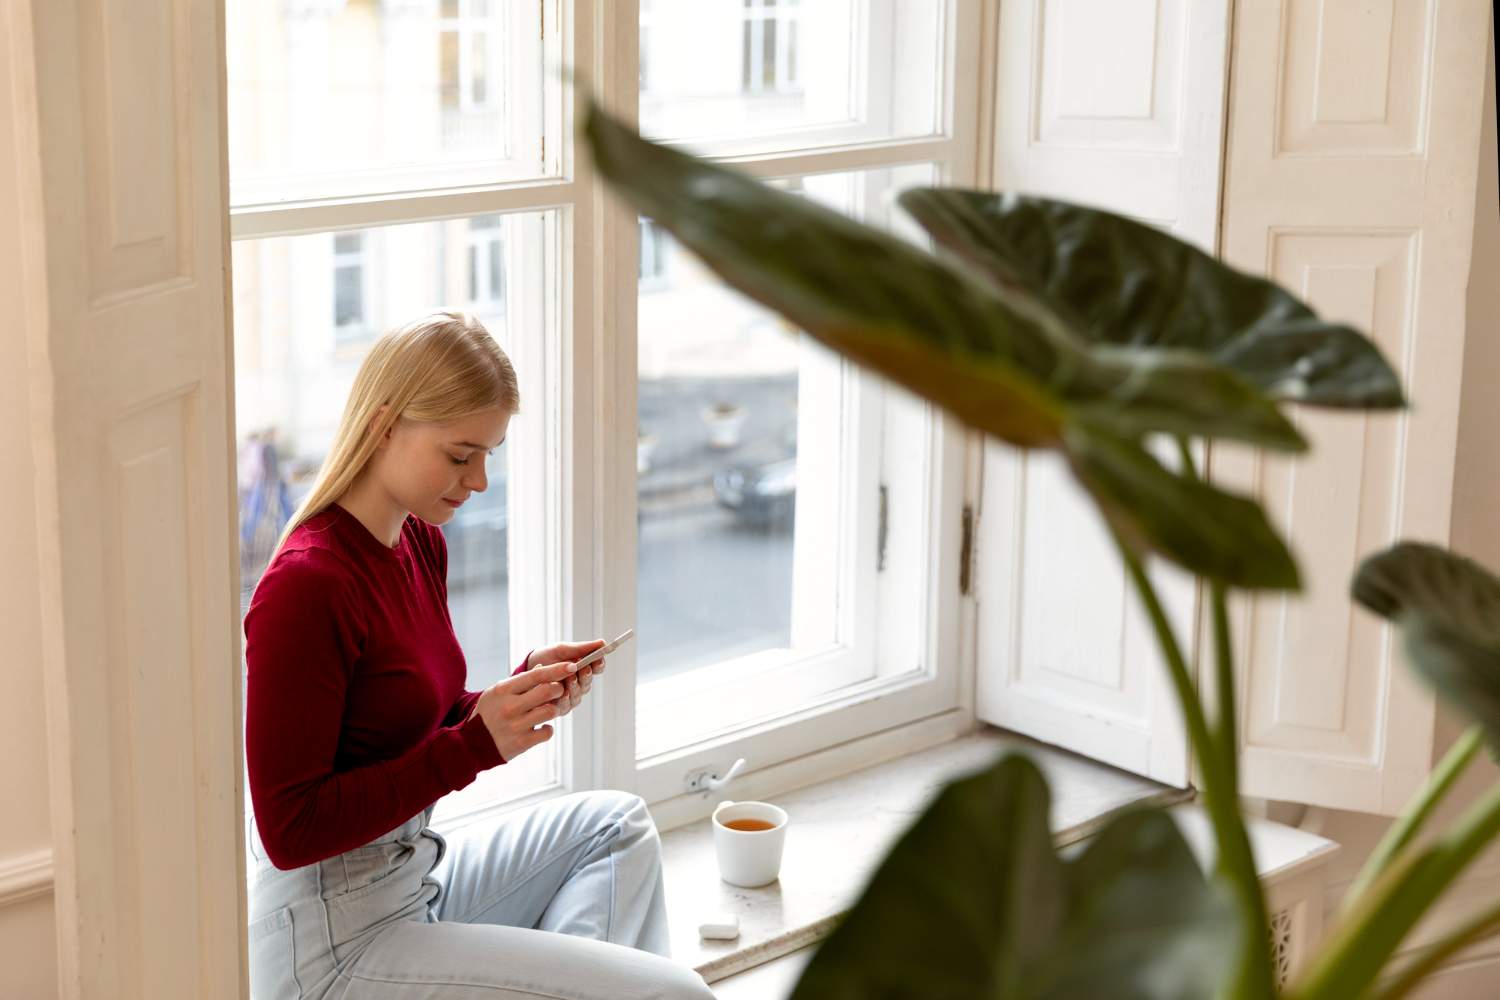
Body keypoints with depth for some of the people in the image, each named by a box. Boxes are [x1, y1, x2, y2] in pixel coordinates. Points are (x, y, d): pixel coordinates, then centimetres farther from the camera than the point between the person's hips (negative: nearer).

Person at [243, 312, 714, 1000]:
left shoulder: (422, 541, 6)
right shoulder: (305, 586, -22)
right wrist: (476, 743, -24)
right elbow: (290, 831, -22)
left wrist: (520, 695, -3)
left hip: (415, 878, 9)